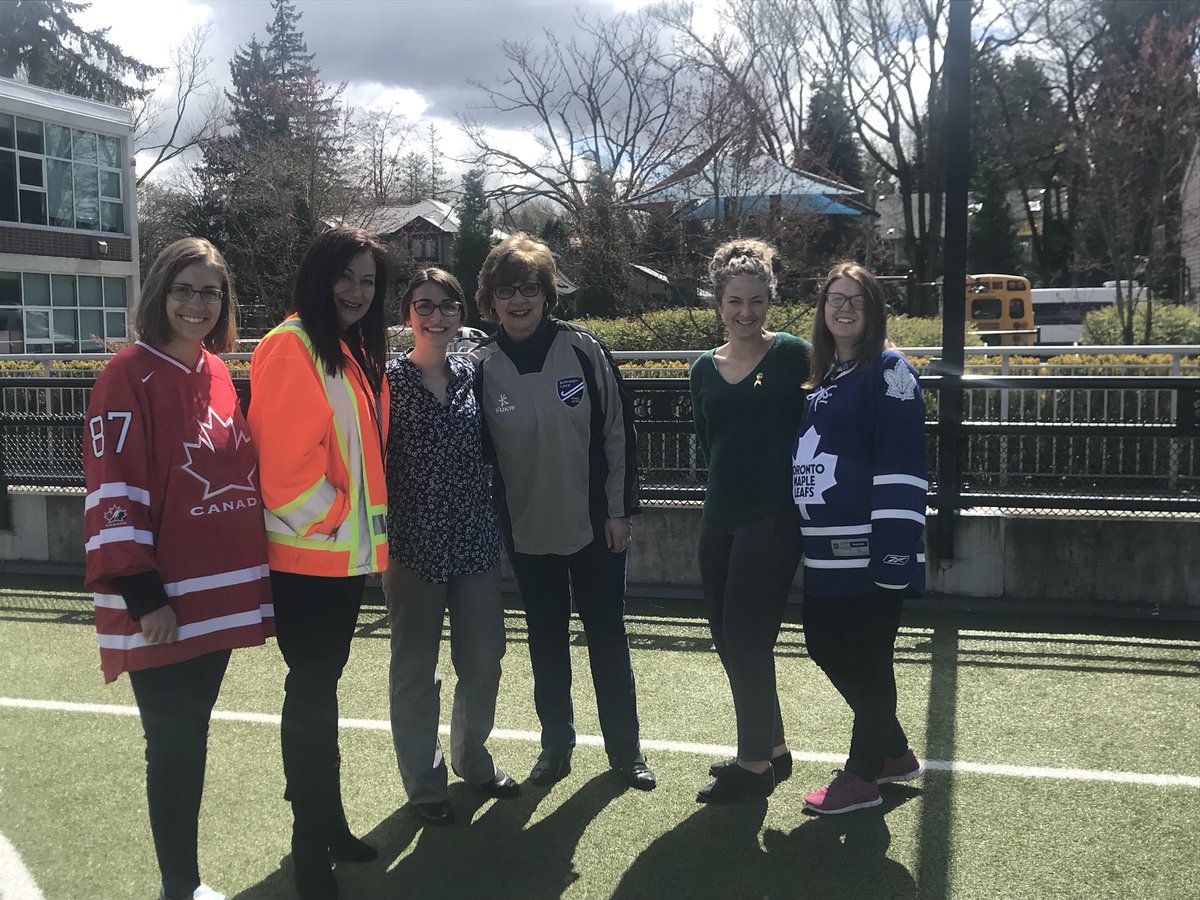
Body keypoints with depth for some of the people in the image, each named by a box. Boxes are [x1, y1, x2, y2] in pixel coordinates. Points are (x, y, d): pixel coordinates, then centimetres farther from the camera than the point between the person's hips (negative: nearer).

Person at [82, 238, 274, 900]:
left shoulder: (218, 372, 10)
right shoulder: (130, 374, -11)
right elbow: (111, 490, -16)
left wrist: (249, 578, 17)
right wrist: (142, 594, -18)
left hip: (220, 594, 7)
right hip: (161, 606, -7)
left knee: (191, 739, 17)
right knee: (174, 746, 2)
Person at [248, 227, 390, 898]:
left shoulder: (361, 352, 13)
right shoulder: (292, 345, -14)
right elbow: (283, 451, -20)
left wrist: (364, 524, 13)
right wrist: (323, 520, -13)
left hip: (348, 548, 8)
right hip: (308, 553, -8)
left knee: (322, 684, 17)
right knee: (313, 691, -1)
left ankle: (329, 822, 30)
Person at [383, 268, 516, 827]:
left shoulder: (470, 375, 7)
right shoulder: (388, 380, -6)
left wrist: (495, 524, 12)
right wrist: (383, 544, -10)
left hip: (476, 541, 5)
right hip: (414, 544, -4)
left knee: (483, 659, 13)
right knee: (416, 667, 8)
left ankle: (471, 758, 36)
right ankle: (423, 781, 24)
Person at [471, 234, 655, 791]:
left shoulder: (583, 349, -8)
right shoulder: (484, 367, -2)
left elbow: (617, 430, -4)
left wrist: (620, 509, -5)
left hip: (594, 525, -2)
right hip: (527, 531, 2)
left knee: (608, 636, 8)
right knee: (546, 640, 14)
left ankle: (625, 748, 23)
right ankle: (556, 745, 30)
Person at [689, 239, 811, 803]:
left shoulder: (792, 355, -4)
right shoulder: (705, 369, 11)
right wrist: (731, 481, 3)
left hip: (773, 517, -6)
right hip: (720, 517, 6)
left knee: (747, 638, -4)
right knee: (727, 638, 11)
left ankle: (756, 762, 12)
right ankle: (772, 748, 27)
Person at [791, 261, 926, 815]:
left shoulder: (888, 371, -10)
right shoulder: (826, 375, 16)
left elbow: (900, 467, -17)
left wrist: (893, 546, -22)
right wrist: (807, 534, 22)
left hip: (868, 550, -9)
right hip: (827, 551, 9)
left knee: (866, 660, 2)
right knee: (825, 647, 15)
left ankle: (862, 777, 18)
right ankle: (895, 754, 33)